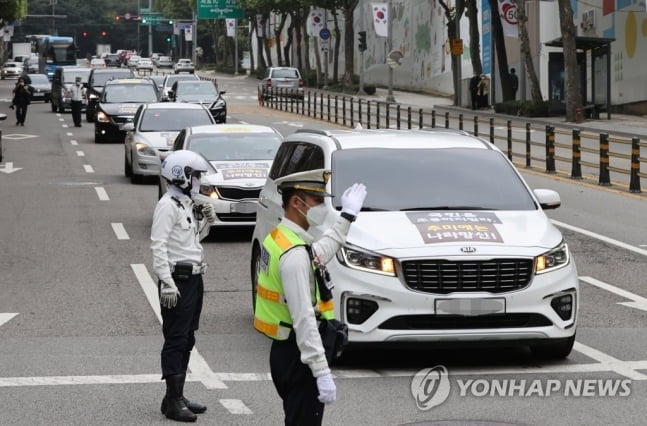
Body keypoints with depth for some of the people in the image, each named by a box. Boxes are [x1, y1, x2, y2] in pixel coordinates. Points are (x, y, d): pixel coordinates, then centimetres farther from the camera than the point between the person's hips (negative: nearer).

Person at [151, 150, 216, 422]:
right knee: (175, 341, -7)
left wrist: (206, 222, 9)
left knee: (186, 341, 13)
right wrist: (167, 283, -27)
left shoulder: (188, 204, 15)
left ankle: (176, 397, 21)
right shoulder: (168, 206, -14)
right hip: (177, 280, -10)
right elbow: (159, 246, -21)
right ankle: (173, 401, -5)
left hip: (193, 278, 10)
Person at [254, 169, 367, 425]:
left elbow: (320, 253, 30)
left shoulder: (280, 238, 8)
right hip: (297, 356, -10)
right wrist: (322, 373, -28)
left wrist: (347, 216, 38)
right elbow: (304, 319, -27)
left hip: (285, 350, 10)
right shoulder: (295, 254, -23)